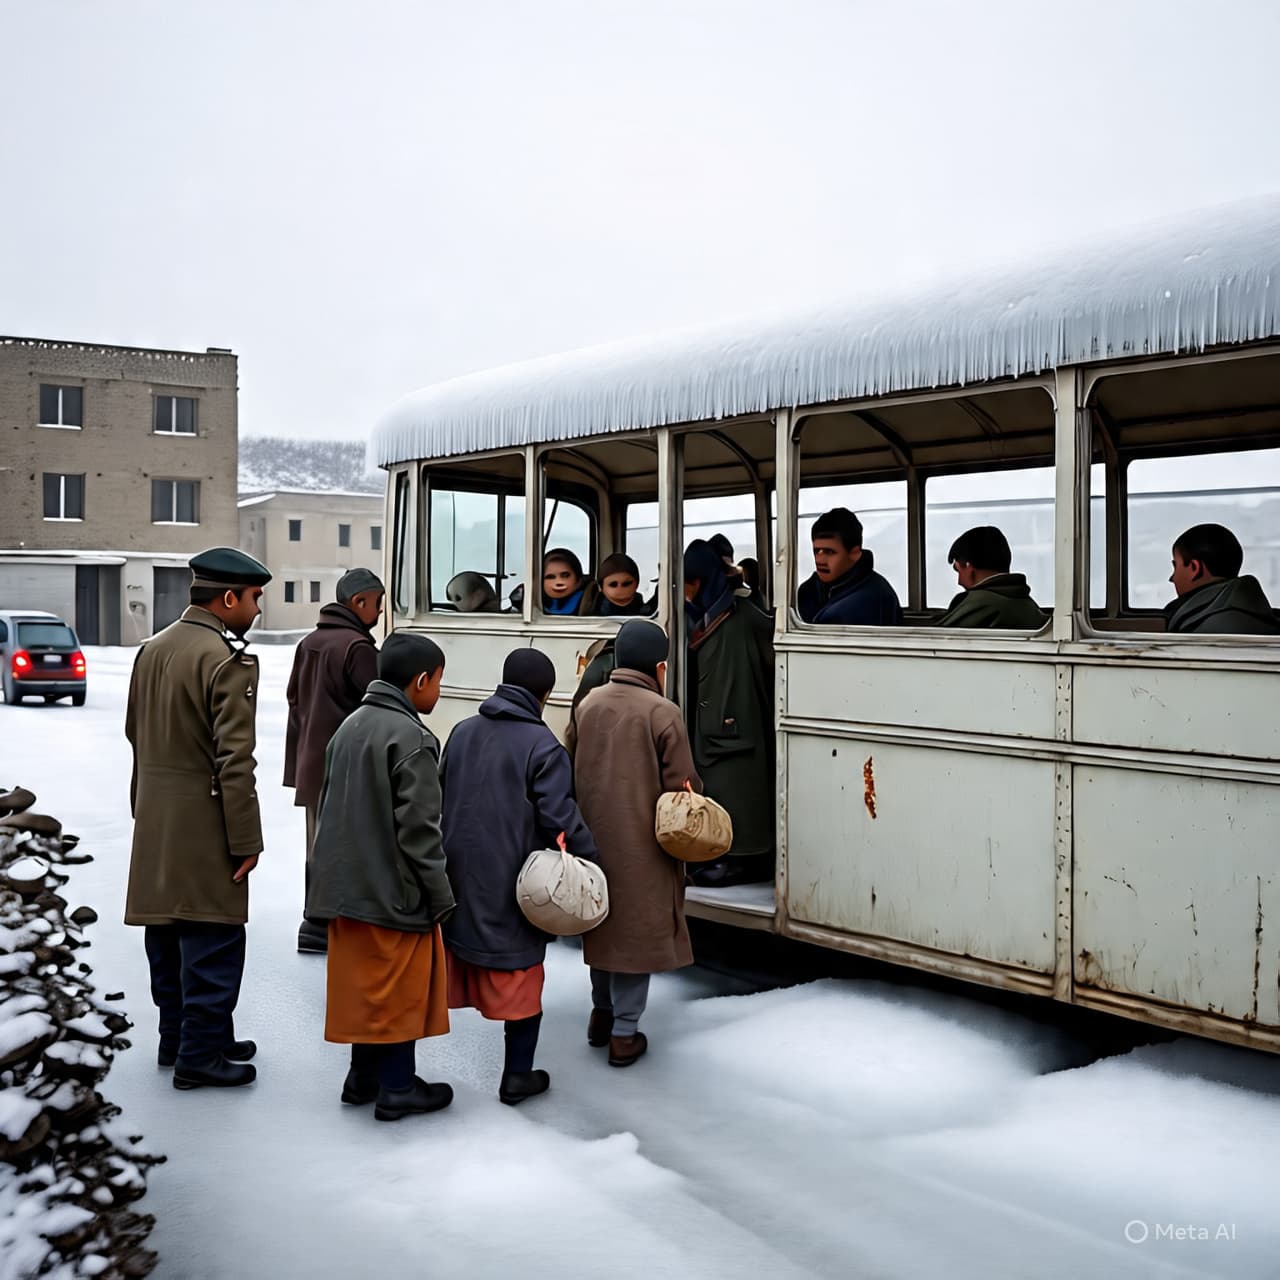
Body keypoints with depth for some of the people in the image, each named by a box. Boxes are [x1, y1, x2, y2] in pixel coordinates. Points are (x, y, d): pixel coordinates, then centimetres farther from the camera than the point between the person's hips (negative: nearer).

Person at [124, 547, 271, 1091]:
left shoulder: (152, 649, 10)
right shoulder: (229, 661, -17)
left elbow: (136, 736, 17)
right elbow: (235, 760, -20)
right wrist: (246, 841, -15)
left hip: (154, 820, 9)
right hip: (204, 824, -9)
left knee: (168, 935, 16)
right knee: (213, 940, 0)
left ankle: (178, 1038, 27)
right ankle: (200, 1055, 5)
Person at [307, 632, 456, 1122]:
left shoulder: (351, 725, 9)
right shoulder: (412, 739, -17)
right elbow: (418, 830, -19)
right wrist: (440, 895, -10)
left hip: (347, 886, 8)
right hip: (395, 892, -8)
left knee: (365, 984, 17)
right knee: (400, 991, 4)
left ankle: (363, 1078, 27)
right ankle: (398, 1089, 13)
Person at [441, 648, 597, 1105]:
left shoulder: (462, 732, 7)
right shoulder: (542, 745, -14)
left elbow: (440, 798, 14)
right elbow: (559, 815, -16)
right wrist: (590, 857, -5)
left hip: (461, 876, 6)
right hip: (514, 886, -6)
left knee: (463, 956, 16)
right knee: (520, 975, 6)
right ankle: (517, 1075, 12)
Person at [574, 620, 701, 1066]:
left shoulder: (588, 703, 1)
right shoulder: (662, 712, -16)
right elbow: (682, 786, -12)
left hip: (593, 836, 6)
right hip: (641, 843, -5)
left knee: (604, 922, 20)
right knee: (636, 929, 5)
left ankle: (601, 1013, 32)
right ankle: (624, 1033, 10)